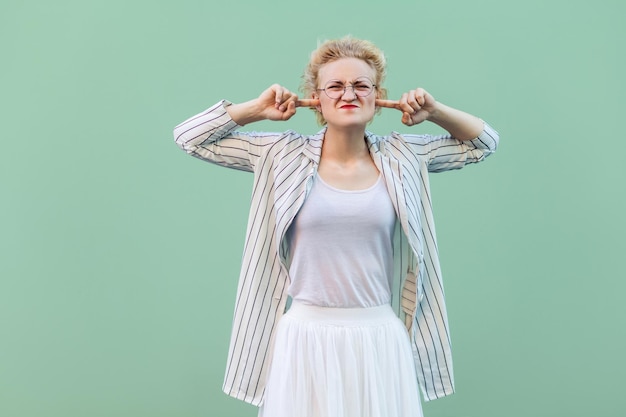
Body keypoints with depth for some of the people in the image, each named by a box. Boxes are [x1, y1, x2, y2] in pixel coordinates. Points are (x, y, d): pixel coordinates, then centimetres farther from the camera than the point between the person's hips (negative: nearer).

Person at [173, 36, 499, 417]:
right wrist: (258, 109, -3)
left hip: (379, 336, 2)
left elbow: (484, 142, 15)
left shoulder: (403, 156, 3)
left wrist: (435, 111, 1)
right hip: (306, 336, -1)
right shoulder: (285, 155, -2)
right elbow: (190, 137, 2)